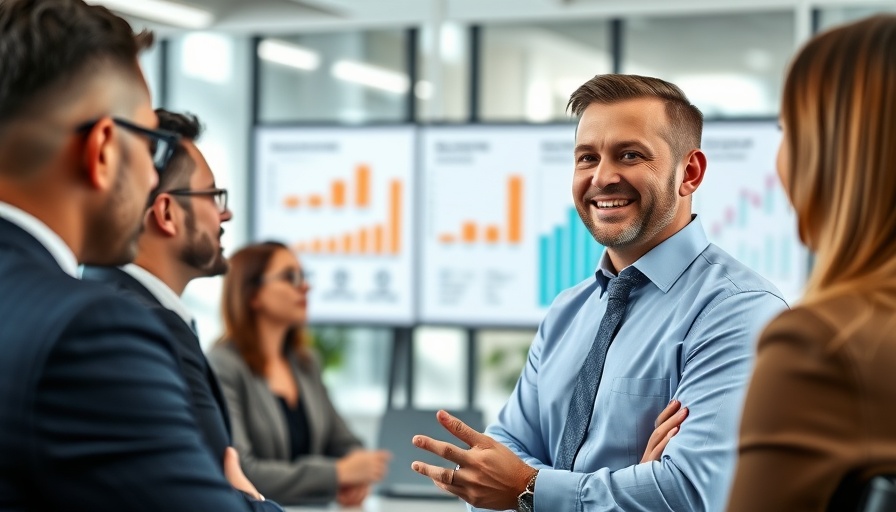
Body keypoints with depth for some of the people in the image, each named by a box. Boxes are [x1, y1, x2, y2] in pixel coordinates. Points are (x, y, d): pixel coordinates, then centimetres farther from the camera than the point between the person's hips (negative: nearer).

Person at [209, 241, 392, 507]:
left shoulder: (304, 364, 12)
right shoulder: (223, 368, -10)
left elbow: (344, 444, 17)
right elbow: (238, 473, -18)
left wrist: (357, 475, -5)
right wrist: (338, 473, -15)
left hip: (312, 506, 5)